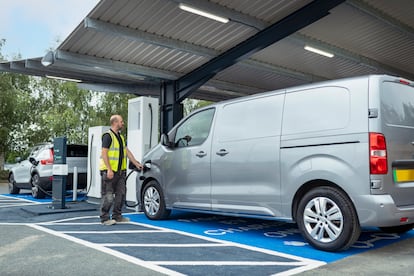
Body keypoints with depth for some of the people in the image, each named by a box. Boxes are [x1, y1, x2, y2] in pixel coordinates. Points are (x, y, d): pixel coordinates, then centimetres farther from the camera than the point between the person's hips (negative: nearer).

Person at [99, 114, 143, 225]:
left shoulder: (120, 137, 17)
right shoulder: (108, 136, -10)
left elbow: (127, 152, 20)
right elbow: (104, 153, -16)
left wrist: (136, 163, 15)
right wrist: (109, 169, -22)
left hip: (120, 171, 9)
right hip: (109, 171, -9)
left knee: (121, 194, 10)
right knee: (108, 196, -4)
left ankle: (117, 216, 19)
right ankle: (105, 218, 4)